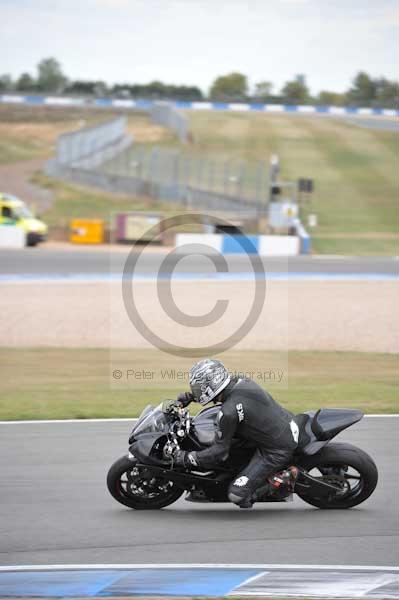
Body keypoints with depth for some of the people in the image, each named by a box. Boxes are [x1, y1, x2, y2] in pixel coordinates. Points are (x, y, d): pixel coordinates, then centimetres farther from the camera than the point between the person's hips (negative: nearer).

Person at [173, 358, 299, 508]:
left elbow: (219, 453, -14)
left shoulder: (229, 412, -24)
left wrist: (185, 458, -6)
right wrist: (189, 396, 20)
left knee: (237, 494, -10)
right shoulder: (241, 382, 0)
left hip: (277, 452, -8)